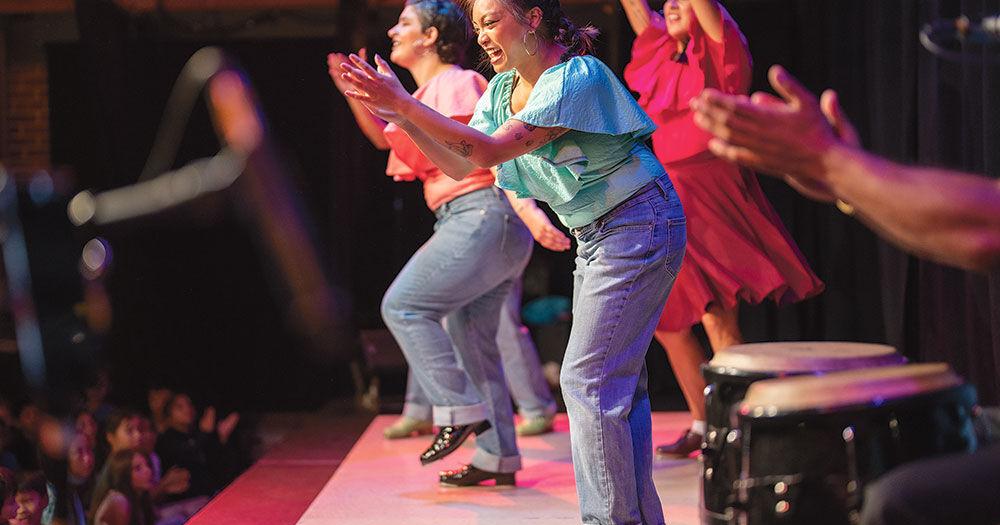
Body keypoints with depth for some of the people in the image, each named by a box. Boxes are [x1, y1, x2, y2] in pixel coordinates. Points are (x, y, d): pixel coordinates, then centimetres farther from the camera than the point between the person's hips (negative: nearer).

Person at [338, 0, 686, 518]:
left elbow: (490, 150, -28)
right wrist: (400, 118, -8)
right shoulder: (502, 90, 7)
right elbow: (459, 165, 4)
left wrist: (404, 104, -29)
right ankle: (642, 515, 18)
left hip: (638, 225, -9)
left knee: (587, 379, -13)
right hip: (595, 236, 9)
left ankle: (612, 517, -7)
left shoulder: (577, 76, -21)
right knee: (618, 381, 11)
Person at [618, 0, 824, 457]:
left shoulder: (719, 52, -1)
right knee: (667, 322, 9)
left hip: (711, 201, -7)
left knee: (718, 318, -13)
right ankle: (701, 425, 20)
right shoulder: (660, 53, 14)